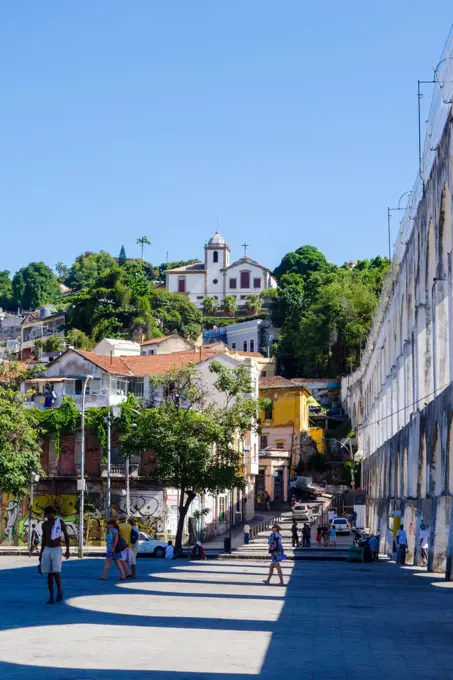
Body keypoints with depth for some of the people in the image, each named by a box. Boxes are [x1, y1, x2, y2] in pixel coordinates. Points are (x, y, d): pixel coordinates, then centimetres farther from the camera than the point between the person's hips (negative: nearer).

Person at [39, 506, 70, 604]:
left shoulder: (60, 522, -7)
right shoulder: (44, 524, 5)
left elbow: (66, 536, -4)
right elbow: (44, 539, 13)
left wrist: (68, 550, -12)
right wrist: (41, 553, 11)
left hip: (56, 550, -4)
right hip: (46, 550, 4)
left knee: (56, 572, -18)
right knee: (49, 574, 3)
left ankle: (60, 590, 9)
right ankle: (51, 597, 7)